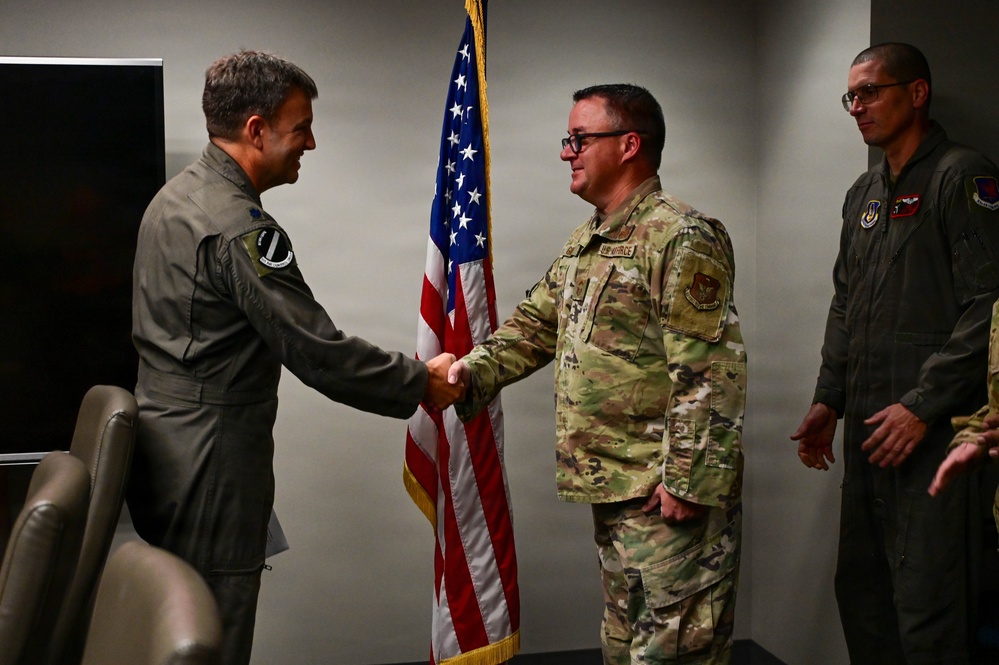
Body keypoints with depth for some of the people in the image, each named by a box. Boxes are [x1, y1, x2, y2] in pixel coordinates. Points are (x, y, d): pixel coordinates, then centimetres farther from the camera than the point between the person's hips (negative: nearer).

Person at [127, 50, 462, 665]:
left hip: (163, 446, 10)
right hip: (209, 469, -10)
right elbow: (319, 353, -21)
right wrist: (421, 382, -7)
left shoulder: (175, 197, 11)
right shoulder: (239, 229, -22)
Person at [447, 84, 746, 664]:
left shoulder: (681, 239, -15)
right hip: (612, 486, 9)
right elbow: (534, 327, 18)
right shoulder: (584, 245, 15)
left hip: (668, 492, -9)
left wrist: (687, 480, -22)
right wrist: (472, 373, 1)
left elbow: (710, 374, -20)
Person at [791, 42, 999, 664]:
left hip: (933, 428, -8)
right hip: (868, 427, 8)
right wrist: (829, 400, 14)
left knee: (928, 611, -7)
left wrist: (922, 407, -17)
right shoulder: (864, 193, 18)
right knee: (861, 590, 13)